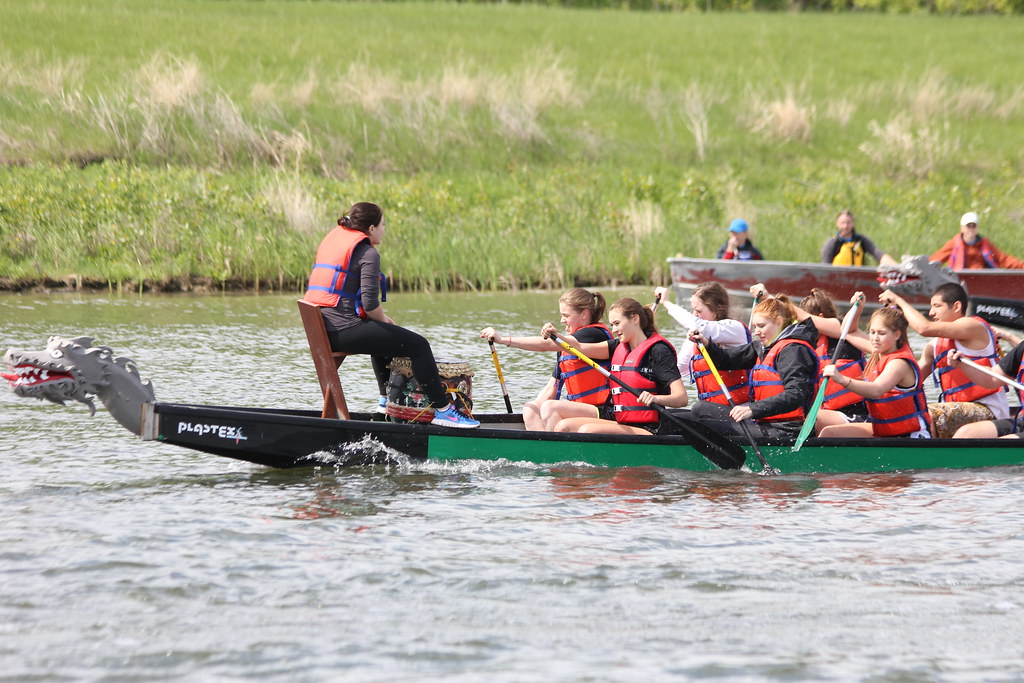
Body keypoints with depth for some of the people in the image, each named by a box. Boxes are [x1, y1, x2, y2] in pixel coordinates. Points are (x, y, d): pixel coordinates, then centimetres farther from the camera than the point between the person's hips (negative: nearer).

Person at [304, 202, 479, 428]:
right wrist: (384, 319, 3)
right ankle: (442, 411, -4)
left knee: (381, 335, 38)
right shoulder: (368, 253, -11)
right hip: (344, 330, -10)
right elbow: (370, 302, -19)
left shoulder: (332, 238, 18)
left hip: (320, 327, 10)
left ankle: (386, 400, 45)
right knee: (418, 345, -5)